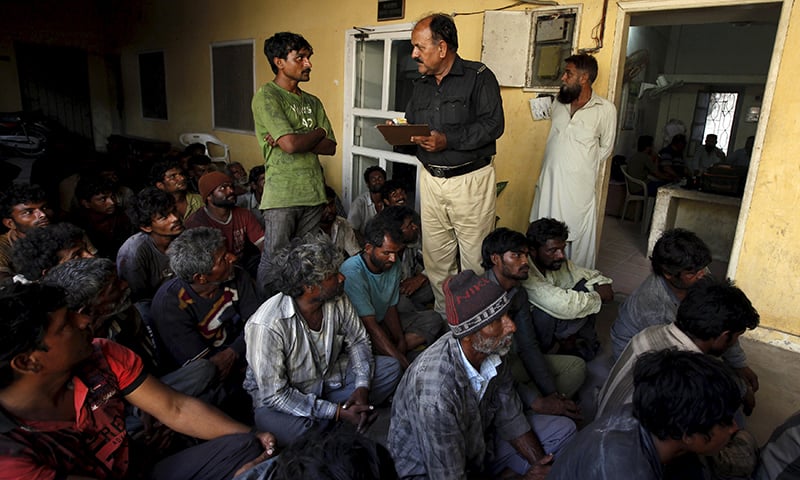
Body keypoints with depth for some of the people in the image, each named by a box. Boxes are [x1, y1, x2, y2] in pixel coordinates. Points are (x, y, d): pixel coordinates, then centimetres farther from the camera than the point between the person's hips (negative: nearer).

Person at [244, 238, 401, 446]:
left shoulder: (337, 300, -15)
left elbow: (358, 340, 1)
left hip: (330, 378, 5)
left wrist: (362, 386, -16)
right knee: (270, 421, -38)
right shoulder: (267, 325, -31)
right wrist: (337, 412, -28)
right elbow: (274, 395, -27)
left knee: (391, 368, -8)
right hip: (281, 396, -4)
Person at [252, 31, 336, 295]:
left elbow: (330, 147, 7)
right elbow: (290, 144, -17)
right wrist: (319, 132, 2)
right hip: (281, 195, -6)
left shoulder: (312, 102, 16)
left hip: (313, 192, 6)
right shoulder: (266, 96, -5)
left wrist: (297, 140, -9)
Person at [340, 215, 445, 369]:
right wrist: (403, 362, -33)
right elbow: (370, 325, -30)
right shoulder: (352, 272, -29)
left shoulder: (394, 264, -7)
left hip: (383, 321, 8)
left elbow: (391, 307, 4)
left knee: (433, 320, -4)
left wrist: (402, 341, -9)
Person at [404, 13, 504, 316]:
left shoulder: (478, 77, -5)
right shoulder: (421, 85, 15)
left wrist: (448, 140, -21)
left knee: (474, 257, 1)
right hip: (431, 180, 6)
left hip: (470, 180, -6)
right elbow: (411, 126, 19)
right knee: (435, 255, 11)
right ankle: (443, 312, 27)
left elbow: (493, 124, -14)